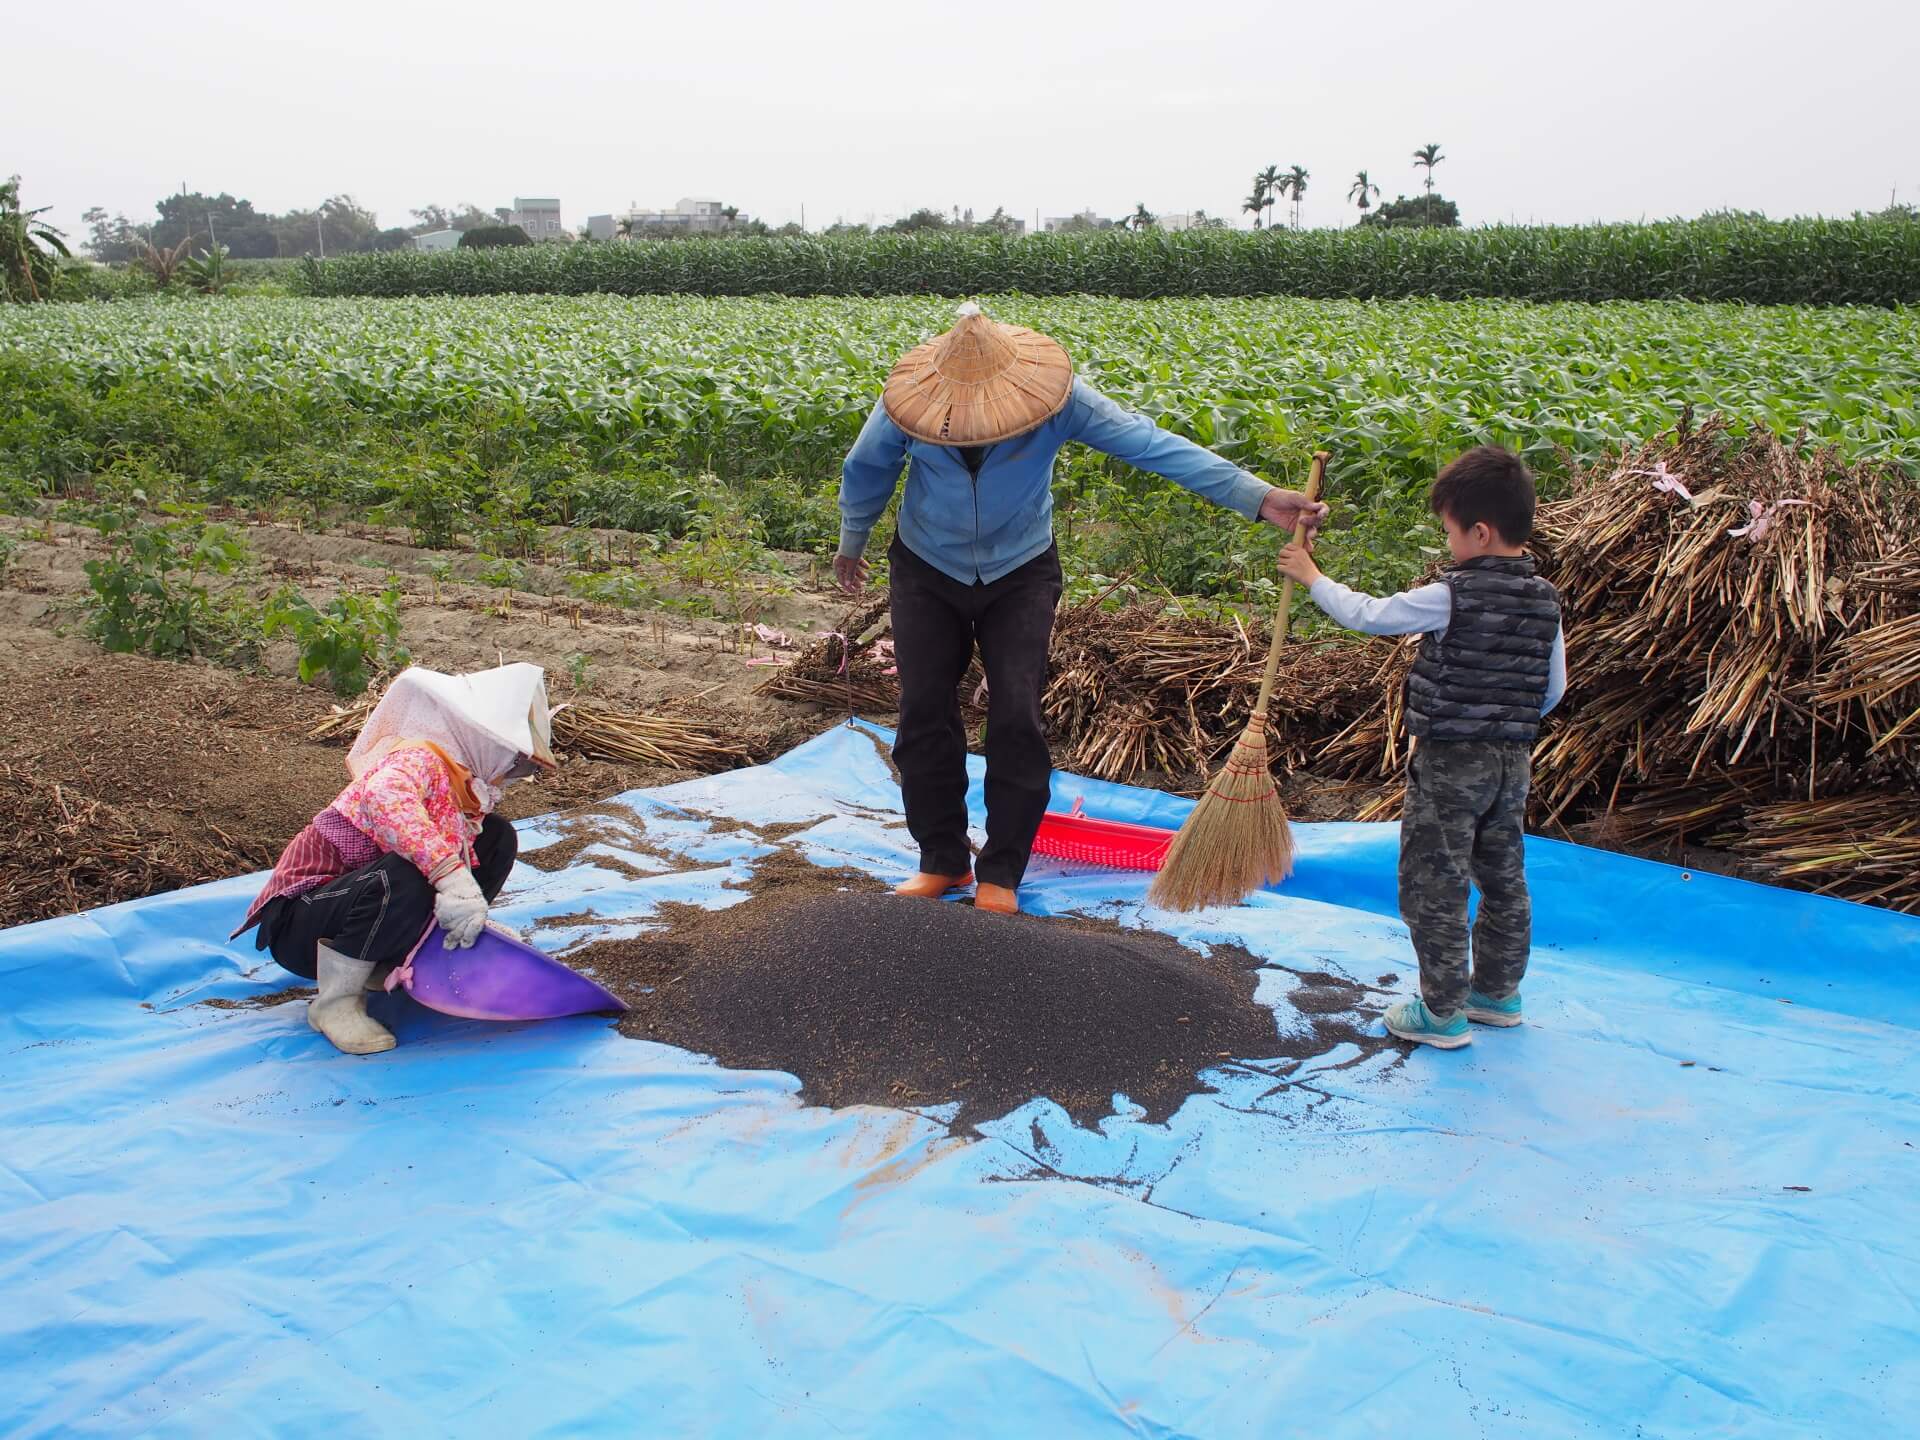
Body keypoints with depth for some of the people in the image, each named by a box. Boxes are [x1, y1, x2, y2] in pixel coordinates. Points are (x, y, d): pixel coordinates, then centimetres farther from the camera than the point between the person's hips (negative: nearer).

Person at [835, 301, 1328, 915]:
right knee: (923, 715, -1)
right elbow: (865, 470, 0)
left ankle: (1001, 874, 4)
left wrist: (1258, 498, -36)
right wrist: (851, 544, 15)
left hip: (1019, 574, -1)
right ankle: (941, 860, 16)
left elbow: (1155, 445, -30)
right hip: (927, 571, 1)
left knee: (1016, 720, -10)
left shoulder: (1059, 400, -26)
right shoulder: (909, 404, -21)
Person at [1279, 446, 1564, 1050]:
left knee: (1434, 887, 2)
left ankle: (1443, 1012, 8)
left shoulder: (1449, 597, -18)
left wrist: (1311, 576, 4)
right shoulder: (1544, 600, 3)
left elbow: (1369, 616, -9)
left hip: (1450, 764, -7)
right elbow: (1553, 689, 10)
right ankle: (1498, 990, 32)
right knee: (1504, 877, 19)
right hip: (1513, 761, 8)